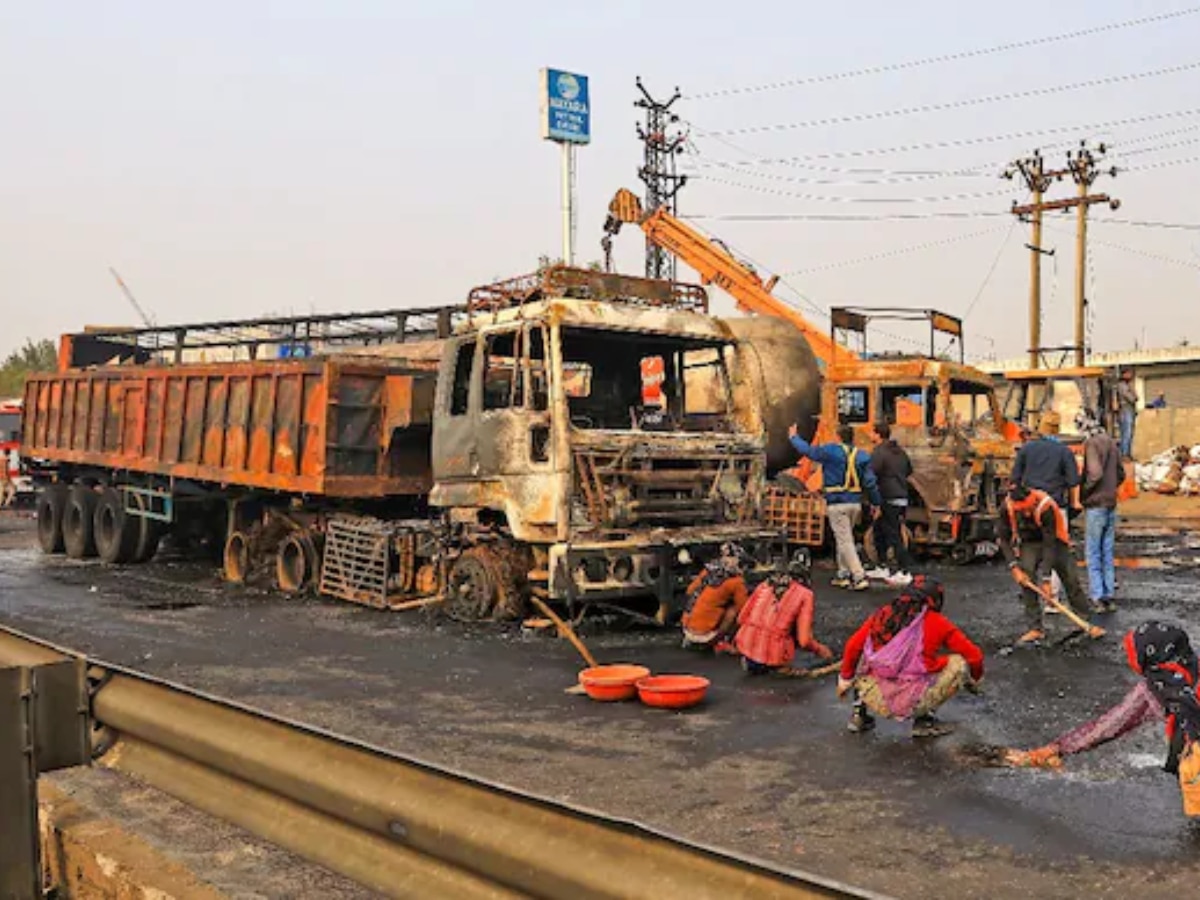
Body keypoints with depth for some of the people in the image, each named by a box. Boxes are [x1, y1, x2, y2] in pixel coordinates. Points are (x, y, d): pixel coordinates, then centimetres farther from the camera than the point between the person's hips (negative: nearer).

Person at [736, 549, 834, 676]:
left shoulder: (765, 584, 9)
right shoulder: (805, 594, -3)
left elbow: (741, 618, 12)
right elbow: (804, 641, -7)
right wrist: (820, 650, 14)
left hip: (746, 646, 4)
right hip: (773, 655, -4)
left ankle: (750, 661, 12)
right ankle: (778, 664, 4)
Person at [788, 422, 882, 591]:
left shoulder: (831, 451, -8)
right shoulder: (862, 455, 7)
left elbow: (807, 450, 4)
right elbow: (870, 482, 6)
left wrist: (794, 437, 22)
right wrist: (875, 502, 15)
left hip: (837, 504, -6)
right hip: (855, 503, 6)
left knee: (845, 541, -5)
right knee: (844, 539, 19)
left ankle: (860, 577, -12)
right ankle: (843, 575, 23)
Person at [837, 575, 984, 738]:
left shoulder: (882, 615, 10)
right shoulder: (937, 622, 3)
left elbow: (853, 646, 12)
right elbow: (974, 655, 9)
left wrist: (845, 680, 27)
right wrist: (974, 680, 30)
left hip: (876, 699, 4)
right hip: (909, 703, -4)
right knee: (959, 663, 13)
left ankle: (859, 714, 24)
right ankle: (924, 719, 12)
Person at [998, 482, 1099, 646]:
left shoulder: (1045, 507, -36)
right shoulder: (1007, 508, -27)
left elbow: (1049, 544, -32)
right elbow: (1004, 539, -15)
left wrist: (1046, 578, -31)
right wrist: (1014, 567, -25)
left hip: (1054, 540, -2)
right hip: (1029, 543, 2)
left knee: (1070, 579, -3)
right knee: (1027, 581, -16)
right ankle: (1035, 629, -11)